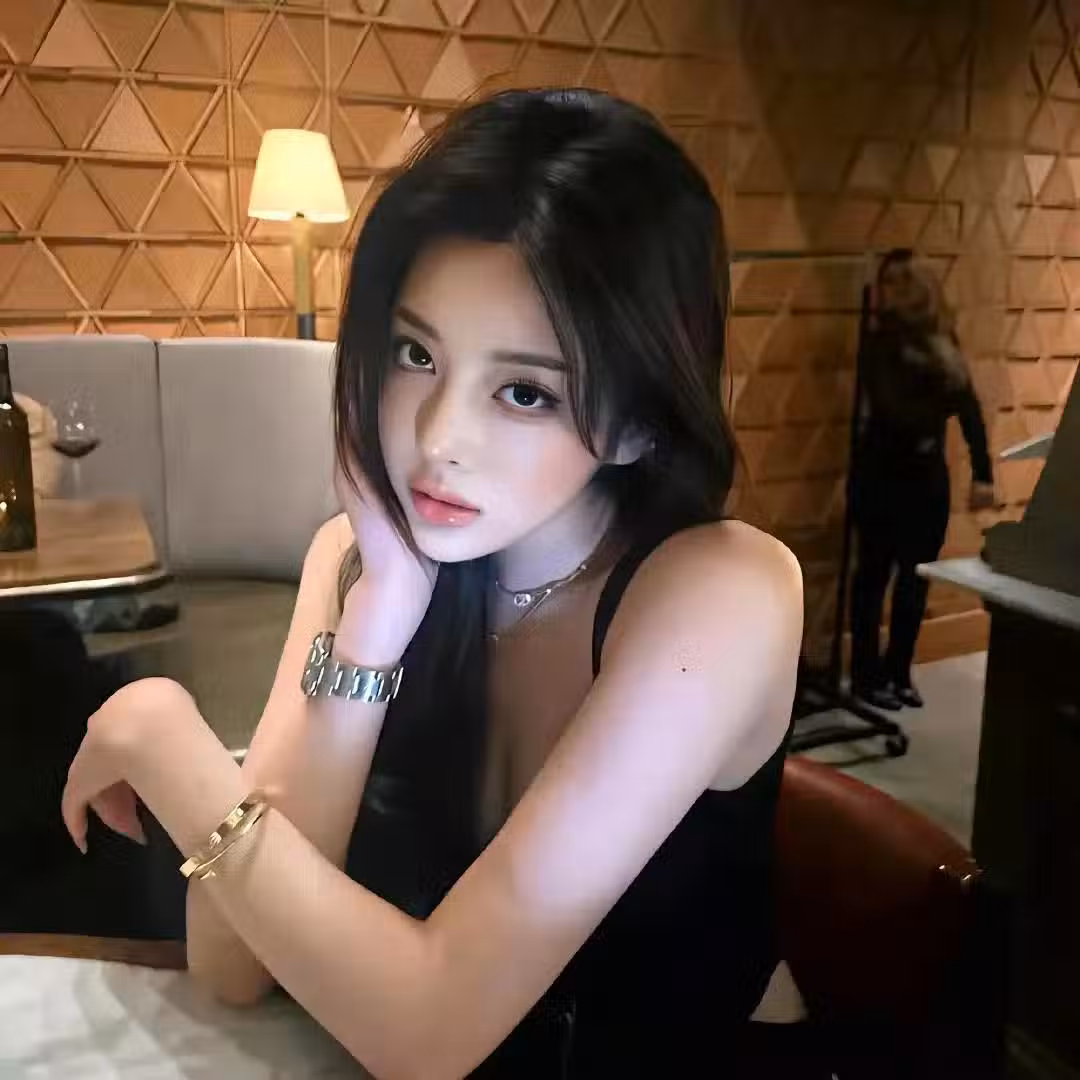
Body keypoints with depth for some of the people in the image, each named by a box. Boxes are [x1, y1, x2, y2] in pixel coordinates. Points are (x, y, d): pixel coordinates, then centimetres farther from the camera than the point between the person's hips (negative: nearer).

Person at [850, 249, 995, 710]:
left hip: (927, 474, 5)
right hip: (881, 475, -5)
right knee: (874, 574, 4)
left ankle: (899, 673, 24)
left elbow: (968, 407, -1)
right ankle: (867, 676, 15)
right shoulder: (881, 344, -10)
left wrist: (982, 474, -7)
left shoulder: (941, 340, 4)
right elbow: (894, 409, -22)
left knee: (916, 577, 11)